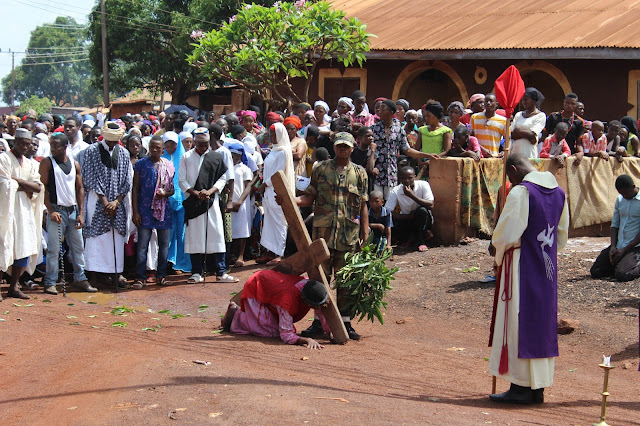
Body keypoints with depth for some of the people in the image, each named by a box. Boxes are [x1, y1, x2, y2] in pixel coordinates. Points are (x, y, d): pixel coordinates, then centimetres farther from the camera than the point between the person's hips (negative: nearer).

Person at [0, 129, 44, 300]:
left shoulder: (30, 164, 17)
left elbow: (37, 188, 3)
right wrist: (26, 187, -5)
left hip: (25, 210, 6)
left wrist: (17, 181, -9)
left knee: (24, 249, 4)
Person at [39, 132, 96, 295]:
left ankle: (80, 279, 16)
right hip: (57, 211, -4)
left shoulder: (75, 164, 10)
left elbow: (80, 188, 12)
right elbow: (43, 188, -5)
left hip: (73, 211, 4)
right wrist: (51, 211, -13)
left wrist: (81, 213, 4)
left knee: (78, 247, 8)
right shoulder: (47, 163, -2)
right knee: (54, 248, -4)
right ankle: (50, 282, 2)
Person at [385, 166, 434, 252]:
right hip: (406, 220, 2)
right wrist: (408, 216, -26)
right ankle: (406, 238, 9)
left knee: (422, 210, -34)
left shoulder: (423, 185, -16)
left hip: (422, 220, -2)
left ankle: (421, 242, -15)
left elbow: (431, 205, -27)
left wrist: (412, 196, -35)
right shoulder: (396, 191, -13)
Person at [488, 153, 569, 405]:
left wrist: (495, 247, 3)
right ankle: (538, 387, 16)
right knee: (543, 321, 11)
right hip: (547, 267, 8)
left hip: (522, 266, -7)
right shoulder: (558, 192, 9)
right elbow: (562, 235, 16)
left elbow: (506, 233, -16)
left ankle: (521, 388, 2)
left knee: (519, 322, -1)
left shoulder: (520, 193, -16)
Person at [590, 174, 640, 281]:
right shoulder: (620, 199, 10)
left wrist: (624, 250, -16)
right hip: (619, 246, 6)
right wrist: (613, 247, -2)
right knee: (596, 272, -4)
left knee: (622, 275, -27)